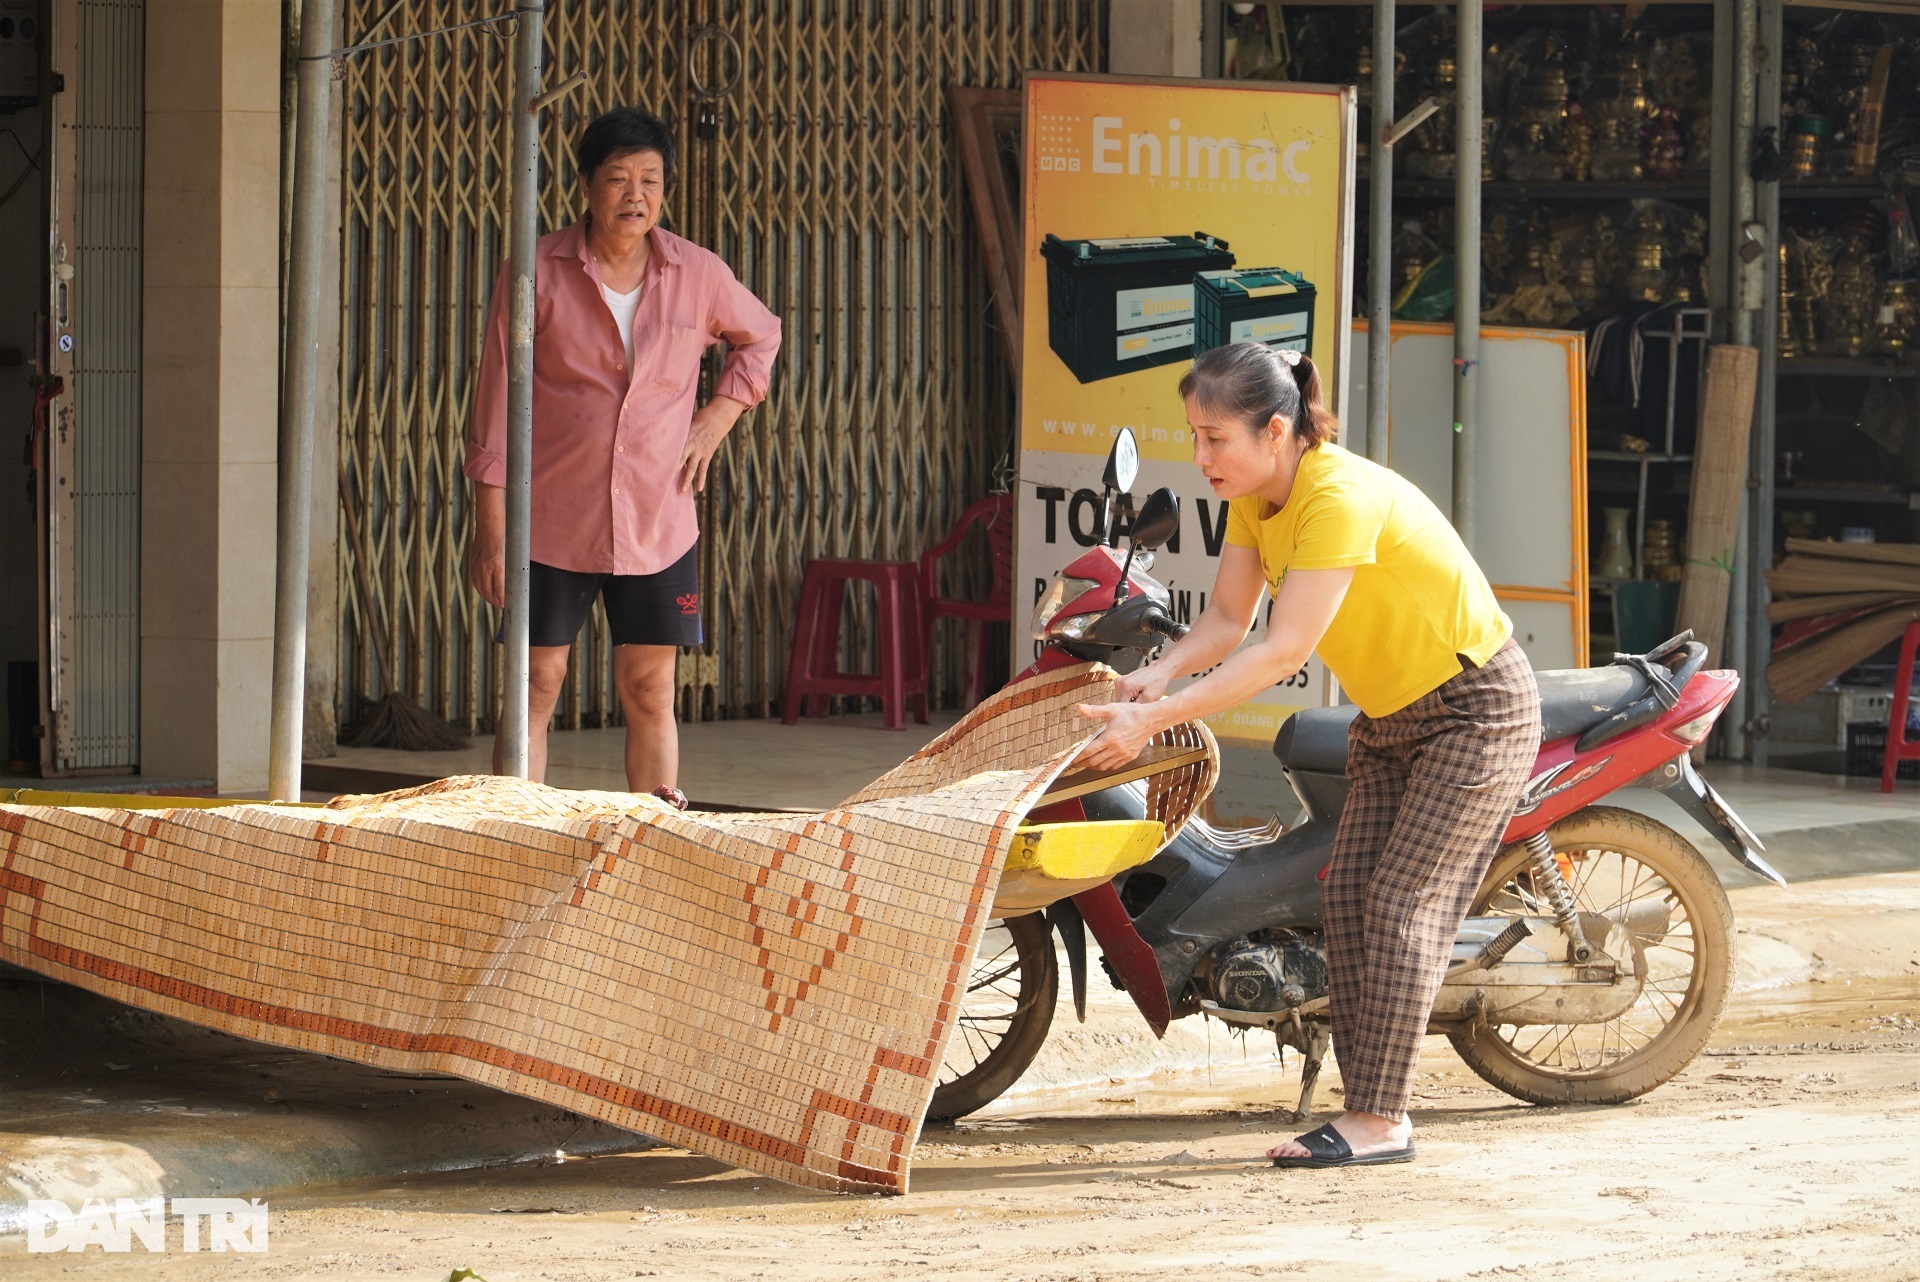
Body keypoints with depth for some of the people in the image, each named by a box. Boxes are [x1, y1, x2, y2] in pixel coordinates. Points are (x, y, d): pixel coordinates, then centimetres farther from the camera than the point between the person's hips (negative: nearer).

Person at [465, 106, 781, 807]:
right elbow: (496, 407, -3)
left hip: (657, 528, 2)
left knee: (651, 694, 3)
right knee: (536, 687, -2)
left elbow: (760, 337, 23)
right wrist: (491, 532, -6)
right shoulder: (537, 273, -6)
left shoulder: (697, 274, 2)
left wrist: (716, 418, 8)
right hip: (552, 521, -2)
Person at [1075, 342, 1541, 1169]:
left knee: (1402, 901, -14)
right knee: (1349, 899, 0)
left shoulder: (1341, 498, -30)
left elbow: (1284, 651, -33)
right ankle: (1369, 1110, 0)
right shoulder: (1254, 497, -2)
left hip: (1477, 709, -9)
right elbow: (1228, 619, -1)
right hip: (1390, 715, 9)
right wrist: (1160, 674, -21)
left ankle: (1381, 1120, -13)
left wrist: (1156, 719, -35)